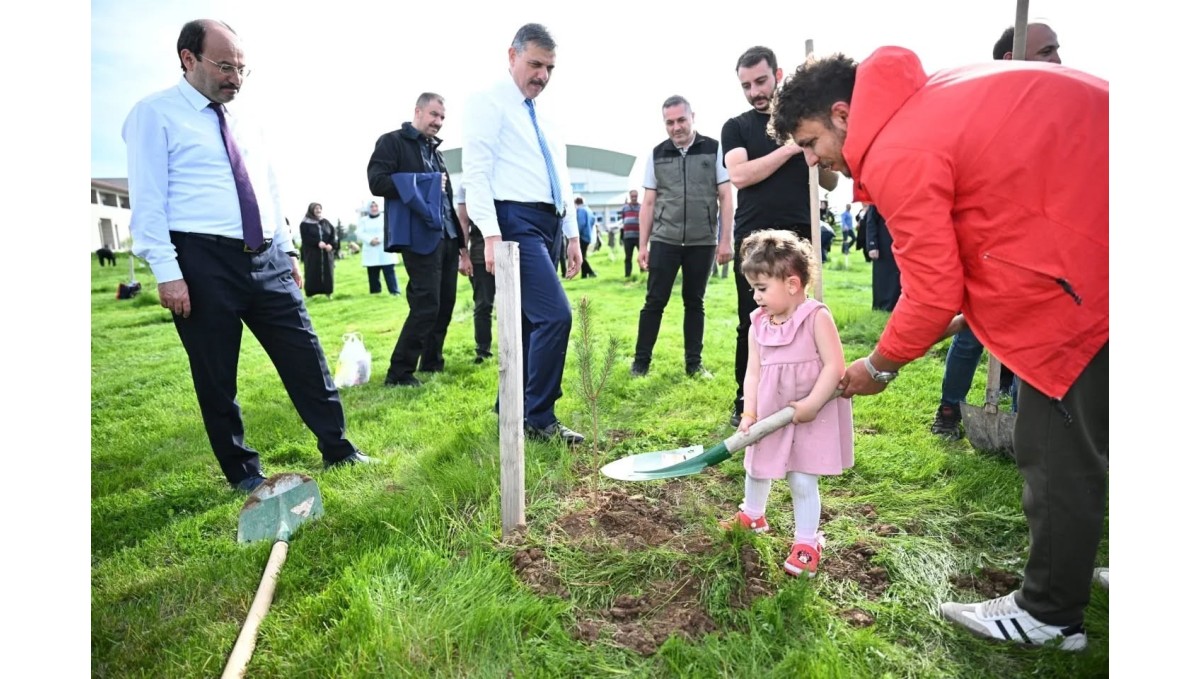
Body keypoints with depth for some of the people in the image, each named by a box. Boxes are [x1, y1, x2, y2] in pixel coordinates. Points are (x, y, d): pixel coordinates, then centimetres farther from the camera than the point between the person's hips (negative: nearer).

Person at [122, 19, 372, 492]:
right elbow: (147, 201, -8)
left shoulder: (244, 123, 18)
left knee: (305, 355, 5)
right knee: (216, 379, 5)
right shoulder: (155, 115, -2)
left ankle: (338, 452, 16)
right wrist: (167, 272, -16)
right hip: (203, 261, -6)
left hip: (265, 259, 6)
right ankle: (243, 474, 20)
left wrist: (286, 251, 18)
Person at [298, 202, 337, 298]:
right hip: (311, 253, -4)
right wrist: (318, 243, -22)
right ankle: (311, 294, -2)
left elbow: (334, 233, 6)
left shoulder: (325, 222, 14)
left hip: (326, 253, 4)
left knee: (327, 272, 2)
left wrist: (331, 244, -12)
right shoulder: (305, 224, 1)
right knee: (313, 273, -5)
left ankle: (328, 292, 9)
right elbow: (305, 238, -9)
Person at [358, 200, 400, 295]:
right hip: (371, 252, 2)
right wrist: (370, 240, -16)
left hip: (385, 250, -2)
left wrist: (379, 239, -19)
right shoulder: (363, 220, 15)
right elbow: (360, 233, 2)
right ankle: (375, 291, 11)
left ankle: (395, 291, -10)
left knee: (389, 271, -9)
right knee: (372, 273, 3)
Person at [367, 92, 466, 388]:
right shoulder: (392, 141, 0)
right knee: (426, 304, -12)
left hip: (447, 236, 8)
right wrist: (425, 182, -11)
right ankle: (399, 372, -3)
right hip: (420, 236, -8)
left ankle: (432, 361, 25)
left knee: (445, 302, 10)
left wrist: (460, 234, 12)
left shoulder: (435, 150, 22)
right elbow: (377, 183, -12)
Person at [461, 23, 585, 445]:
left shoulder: (545, 120, 22)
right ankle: (539, 419, -5)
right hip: (516, 222, -8)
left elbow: (561, 180, 23)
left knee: (529, 320, 10)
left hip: (549, 224, 8)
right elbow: (476, 172, -11)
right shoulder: (489, 102, -2)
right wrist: (491, 234, -21)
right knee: (555, 314, -17)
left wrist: (572, 234, 17)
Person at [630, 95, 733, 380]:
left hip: (702, 242, 0)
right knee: (655, 301, 0)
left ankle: (694, 363, 17)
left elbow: (726, 197, 1)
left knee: (695, 302, 8)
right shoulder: (657, 154, 6)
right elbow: (648, 203, 8)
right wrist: (642, 245, 4)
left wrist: (726, 240, -5)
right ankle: (640, 361, 9)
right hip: (664, 241, 1)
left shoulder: (714, 149, 1)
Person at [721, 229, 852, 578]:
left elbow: (835, 366, -20)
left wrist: (811, 404, -24)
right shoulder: (758, 324, 0)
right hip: (770, 412, 6)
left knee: (802, 481, -1)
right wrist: (749, 413, -8)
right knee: (756, 470, 21)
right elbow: (753, 371, -1)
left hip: (811, 415, -6)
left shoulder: (816, 317, -16)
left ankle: (806, 543, 20)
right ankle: (752, 515, 49)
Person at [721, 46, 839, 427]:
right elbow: (739, 175, -9)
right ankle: (745, 403, 11)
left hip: (799, 239, 2)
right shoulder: (736, 127, 9)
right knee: (752, 324, 0)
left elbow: (830, 183, 12)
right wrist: (789, 149, -11)